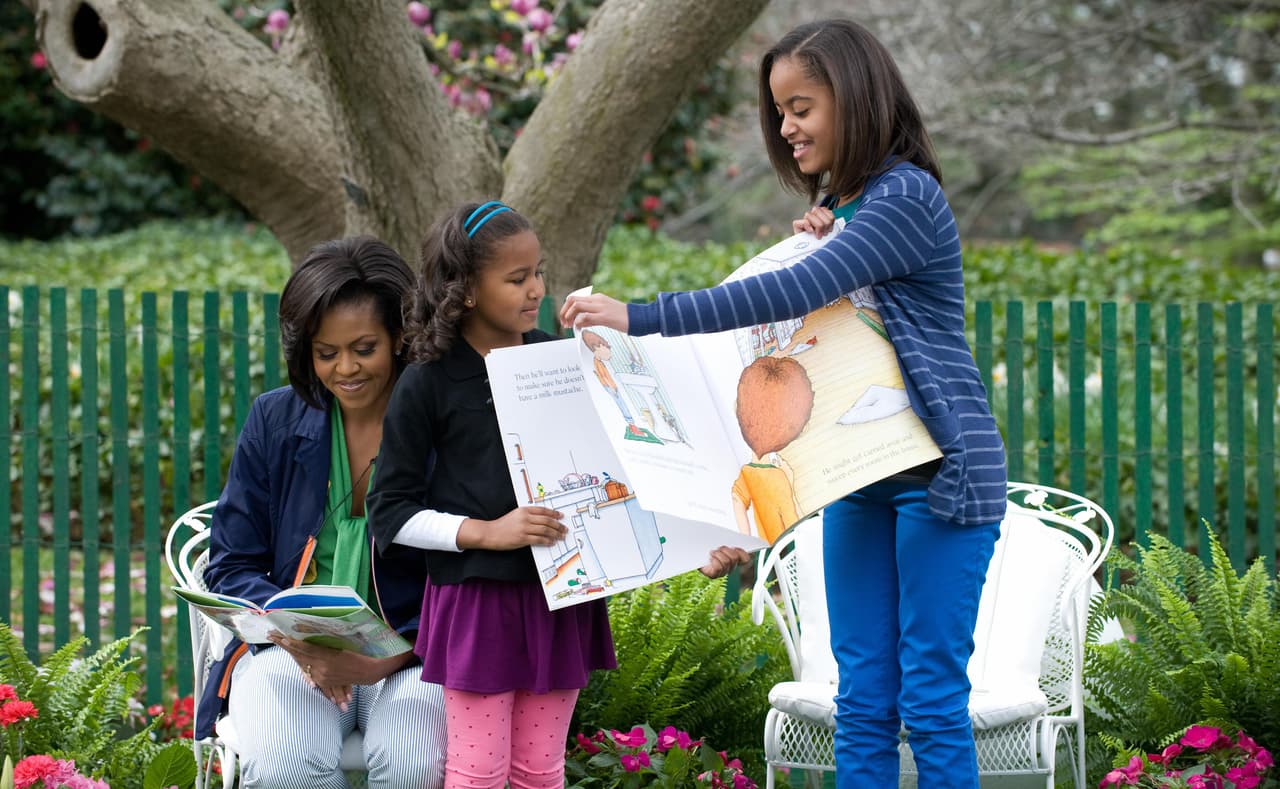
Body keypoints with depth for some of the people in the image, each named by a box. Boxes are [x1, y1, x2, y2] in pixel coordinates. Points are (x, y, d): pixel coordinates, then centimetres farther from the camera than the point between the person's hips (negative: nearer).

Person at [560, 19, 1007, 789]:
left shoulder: (907, 198, -15)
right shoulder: (837, 206, 14)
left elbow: (795, 294, -25)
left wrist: (639, 316, -28)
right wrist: (819, 244, 0)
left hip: (940, 472, -8)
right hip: (862, 475, 8)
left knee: (932, 700, -4)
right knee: (863, 701, 6)